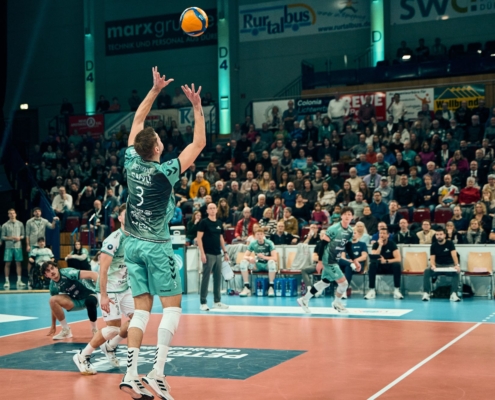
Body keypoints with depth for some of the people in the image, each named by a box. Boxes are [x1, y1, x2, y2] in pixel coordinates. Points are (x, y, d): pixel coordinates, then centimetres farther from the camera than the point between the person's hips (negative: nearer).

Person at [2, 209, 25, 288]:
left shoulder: (20, 224, 7)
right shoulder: (5, 225, 2)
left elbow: (23, 235, 11)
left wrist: (19, 238, -10)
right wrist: (10, 238, -13)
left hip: (18, 247, 1)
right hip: (9, 247, -1)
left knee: (18, 263, 1)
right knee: (7, 263, 0)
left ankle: (19, 281, 5)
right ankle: (7, 281, 5)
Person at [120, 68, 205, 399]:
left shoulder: (131, 162, -2)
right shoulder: (165, 171, -15)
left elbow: (138, 120, 11)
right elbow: (199, 143, -11)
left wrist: (155, 90, 13)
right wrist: (197, 108, -7)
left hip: (133, 244, 6)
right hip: (157, 246, -6)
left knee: (142, 309, 7)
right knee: (173, 306, 1)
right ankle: (158, 372, -11)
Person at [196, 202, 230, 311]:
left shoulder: (219, 223, 13)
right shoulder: (204, 222, -5)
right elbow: (199, 238, -9)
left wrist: (225, 252, 14)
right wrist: (202, 253, -16)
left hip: (218, 254, 6)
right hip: (208, 254, -6)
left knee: (218, 278, 9)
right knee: (206, 278, -4)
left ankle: (217, 301, 17)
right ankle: (203, 302, 2)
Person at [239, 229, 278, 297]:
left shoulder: (269, 243, -13)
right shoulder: (253, 243, -4)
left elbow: (274, 258, -21)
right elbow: (245, 256, -3)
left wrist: (264, 257, -34)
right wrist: (250, 258, -27)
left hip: (267, 265, -3)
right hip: (258, 265, 3)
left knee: (271, 262, -38)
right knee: (243, 262, -20)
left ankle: (271, 287, -27)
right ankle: (247, 287, -18)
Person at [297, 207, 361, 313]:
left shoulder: (350, 231, 3)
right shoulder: (334, 229, -20)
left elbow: (349, 247, 15)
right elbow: (322, 244, -19)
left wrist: (355, 261, 11)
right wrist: (320, 261, -20)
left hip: (335, 260, 8)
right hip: (328, 260, -8)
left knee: (325, 282, 17)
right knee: (344, 283, -7)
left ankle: (304, 300, 28)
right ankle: (337, 303, 19)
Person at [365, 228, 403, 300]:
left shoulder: (391, 244, -5)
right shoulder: (376, 244, -2)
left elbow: (398, 259, -15)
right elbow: (373, 258, -17)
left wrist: (386, 261, -29)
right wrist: (380, 245, -21)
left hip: (389, 266, -1)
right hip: (379, 267, 1)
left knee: (397, 265, -33)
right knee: (372, 265, -32)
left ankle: (397, 290, -27)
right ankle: (372, 290, -32)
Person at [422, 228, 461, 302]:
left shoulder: (450, 243, -4)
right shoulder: (433, 245, 1)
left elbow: (454, 255, -18)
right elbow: (432, 259, -5)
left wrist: (457, 265, -39)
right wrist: (433, 266, -30)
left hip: (449, 265, -1)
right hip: (438, 266, 1)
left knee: (457, 272, -35)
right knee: (427, 271, -28)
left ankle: (453, 294, -38)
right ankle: (426, 293, -29)